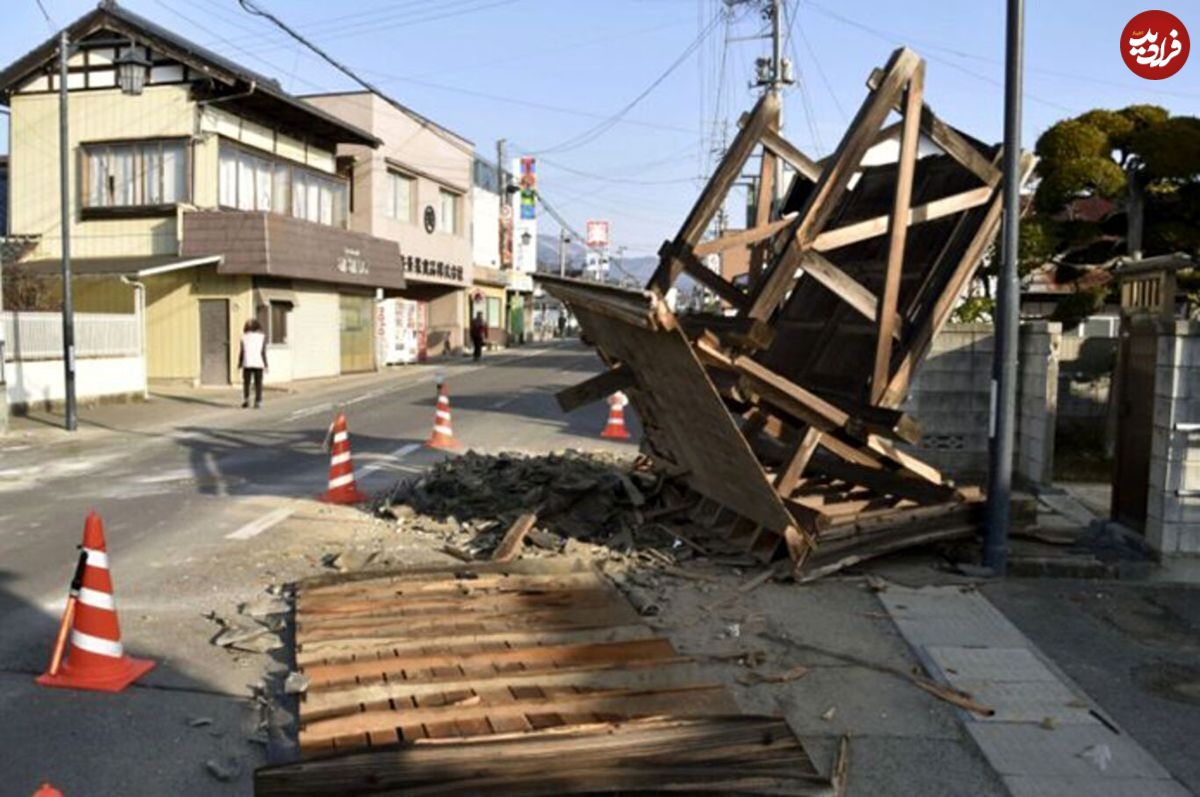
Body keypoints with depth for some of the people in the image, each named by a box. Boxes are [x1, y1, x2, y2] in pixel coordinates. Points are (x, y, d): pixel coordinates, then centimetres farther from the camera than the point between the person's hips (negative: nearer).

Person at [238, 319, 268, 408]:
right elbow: (263, 352, -5)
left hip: (247, 364, 0)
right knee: (258, 384, 5)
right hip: (258, 364, 0)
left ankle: (246, 399, -3)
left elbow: (242, 352, 0)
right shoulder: (262, 337, 0)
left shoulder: (244, 337, 2)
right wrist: (265, 365, 0)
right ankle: (258, 402, 2)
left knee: (246, 383, 10)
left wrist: (239, 364, 8)